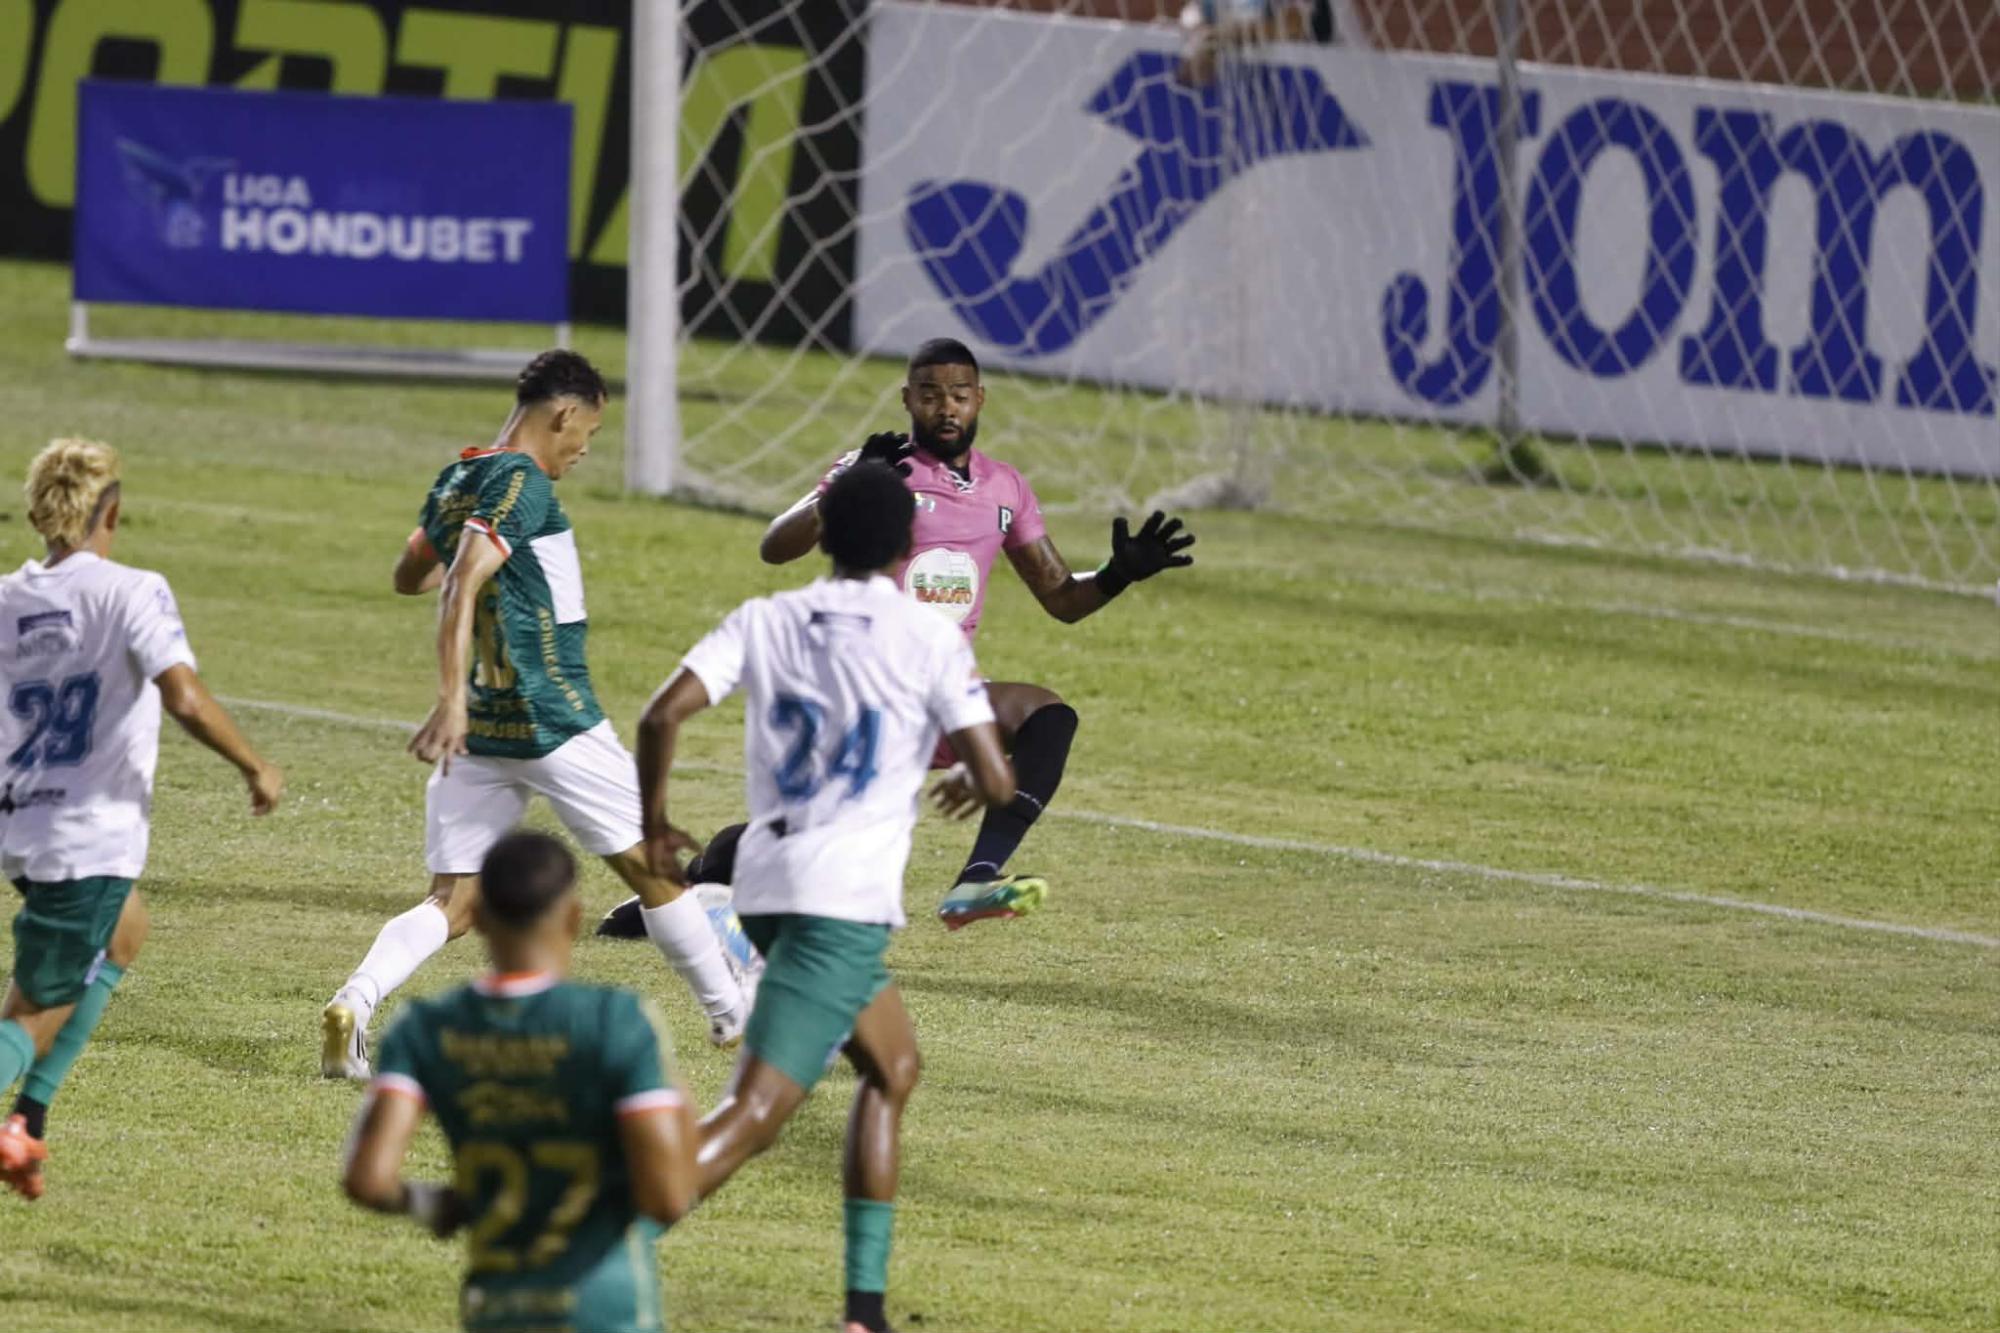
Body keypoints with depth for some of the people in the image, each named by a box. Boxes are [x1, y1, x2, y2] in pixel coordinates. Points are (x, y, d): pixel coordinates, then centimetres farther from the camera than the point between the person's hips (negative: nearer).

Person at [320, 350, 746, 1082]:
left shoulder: (454, 484, 11)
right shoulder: (522, 482, -14)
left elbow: (410, 575, 29)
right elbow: (462, 586, -26)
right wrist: (452, 698, -35)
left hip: (479, 731, 7)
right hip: (552, 720, -7)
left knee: (454, 902, 2)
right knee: (648, 861, 12)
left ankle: (355, 1002, -23)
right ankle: (729, 1013, 25)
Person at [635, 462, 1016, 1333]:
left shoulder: (765, 622, 8)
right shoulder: (930, 641, -3)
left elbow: (663, 715, -3)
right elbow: (995, 780, -5)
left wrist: (654, 825, 11)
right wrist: (972, 785, 19)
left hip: (766, 883, 7)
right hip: (847, 900, -7)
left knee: (894, 1067, 24)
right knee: (756, 1114, -11)